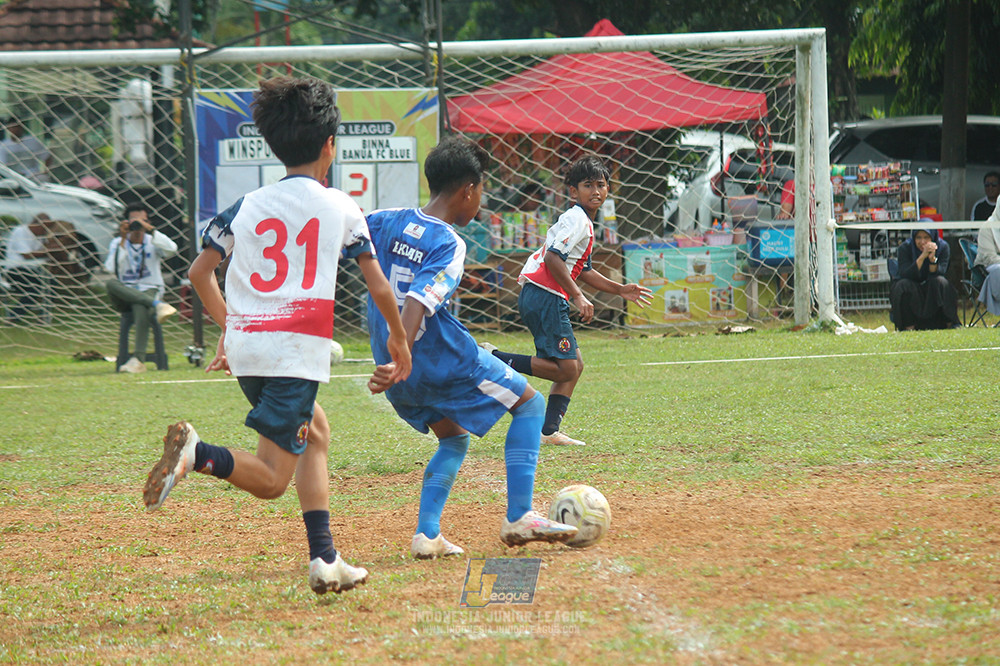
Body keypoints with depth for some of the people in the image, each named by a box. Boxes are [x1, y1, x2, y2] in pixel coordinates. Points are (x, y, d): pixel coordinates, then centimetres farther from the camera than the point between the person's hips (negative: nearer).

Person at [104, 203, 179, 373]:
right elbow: (111, 268, -9)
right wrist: (122, 241, -13)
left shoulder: (153, 243, 9)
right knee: (111, 283, -33)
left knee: (140, 308, -38)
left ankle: (139, 359, -44)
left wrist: (150, 230, -17)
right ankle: (158, 306, -42)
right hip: (124, 295, 2)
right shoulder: (117, 243, 10)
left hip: (150, 291, -2)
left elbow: (172, 248, -14)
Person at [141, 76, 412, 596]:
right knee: (269, 480, -5)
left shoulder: (248, 207, 12)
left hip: (245, 351, 5)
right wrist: (398, 338, 24)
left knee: (316, 431, 26)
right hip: (297, 352, -5)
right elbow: (379, 286, 7)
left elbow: (199, 272, 12)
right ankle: (196, 452, -34)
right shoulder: (340, 208, 4)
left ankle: (325, 559, 19)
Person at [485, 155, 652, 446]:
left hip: (546, 299, 11)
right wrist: (578, 297, -20)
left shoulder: (584, 223, 22)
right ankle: (494, 360, -12)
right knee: (565, 368, -12)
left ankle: (549, 431, 10)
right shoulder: (577, 219, -10)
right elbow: (553, 258, -21)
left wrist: (619, 290, 28)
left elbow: (582, 271, 30)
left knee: (575, 365, 13)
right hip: (545, 298, -11)